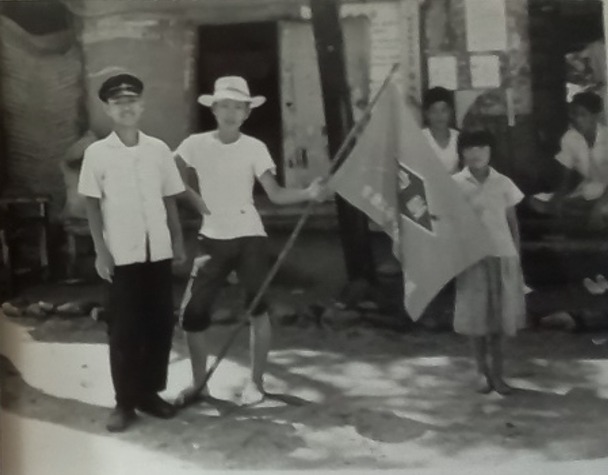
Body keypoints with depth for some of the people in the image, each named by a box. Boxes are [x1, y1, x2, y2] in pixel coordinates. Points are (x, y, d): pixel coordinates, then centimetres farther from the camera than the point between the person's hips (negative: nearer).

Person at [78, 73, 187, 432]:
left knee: (161, 324, 6)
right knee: (125, 328, 1)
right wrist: (101, 251, -6)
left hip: (158, 250, 3)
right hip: (121, 253, -3)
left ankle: (150, 392, 21)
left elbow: (170, 199, 11)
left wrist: (178, 239, 6)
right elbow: (93, 205, 0)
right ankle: (125, 402, 12)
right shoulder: (97, 153, -1)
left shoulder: (159, 149, 5)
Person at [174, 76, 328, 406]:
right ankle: (198, 384, 19)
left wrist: (308, 193, -27)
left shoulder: (255, 148, -4)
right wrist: (195, 198, -7)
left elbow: (275, 194, -12)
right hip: (212, 239, 1)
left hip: (248, 236, -1)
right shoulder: (195, 144, -3)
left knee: (258, 308, -2)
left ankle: (256, 382, 14)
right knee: (194, 313, 1)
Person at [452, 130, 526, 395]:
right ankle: (482, 371, 16)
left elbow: (512, 222, 8)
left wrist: (516, 255, 5)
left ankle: (497, 372, 16)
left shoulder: (503, 183, 3)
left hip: (503, 256, 1)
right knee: (476, 315, 2)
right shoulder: (455, 184, -2)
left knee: (501, 314, 5)